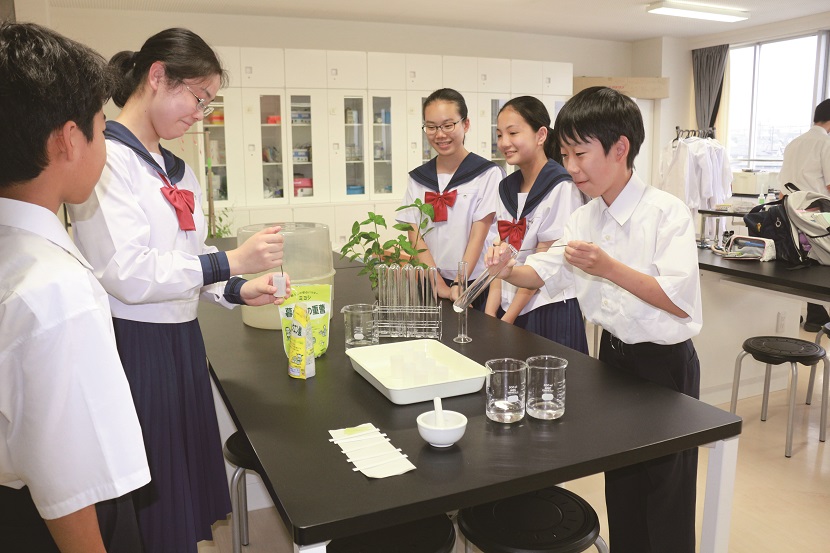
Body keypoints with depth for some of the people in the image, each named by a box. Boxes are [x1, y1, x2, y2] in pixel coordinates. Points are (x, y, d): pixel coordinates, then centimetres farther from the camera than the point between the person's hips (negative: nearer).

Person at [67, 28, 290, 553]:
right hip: (134, 344, -8)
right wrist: (231, 261, -19)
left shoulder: (178, 169, 12)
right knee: (152, 501, 7)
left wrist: (236, 290, 0)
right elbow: (128, 275, -22)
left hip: (182, 338, 8)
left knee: (191, 480, 18)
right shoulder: (106, 159, -14)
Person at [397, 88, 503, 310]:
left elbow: (478, 235, -9)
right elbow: (415, 237, -1)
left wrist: (458, 285, -16)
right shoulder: (418, 179, 6)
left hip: (475, 284, -2)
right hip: (429, 285, 3)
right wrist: (441, 287, -12)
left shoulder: (488, 174, -4)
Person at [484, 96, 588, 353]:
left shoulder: (562, 188, -13)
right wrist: (490, 314, -2)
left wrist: (508, 319, -10)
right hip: (507, 307, 6)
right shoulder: (506, 188, 8)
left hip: (549, 311, -6)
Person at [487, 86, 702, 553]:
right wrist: (509, 271, -12)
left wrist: (609, 268, -32)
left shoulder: (666, 213, -17)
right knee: (620, 485, 20)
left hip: (665, 362, -6)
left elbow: (680, 300, -23)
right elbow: (547, 273, 8)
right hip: (613, 353, 6)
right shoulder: (584, 218, 2)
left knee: (665, 496, 8)